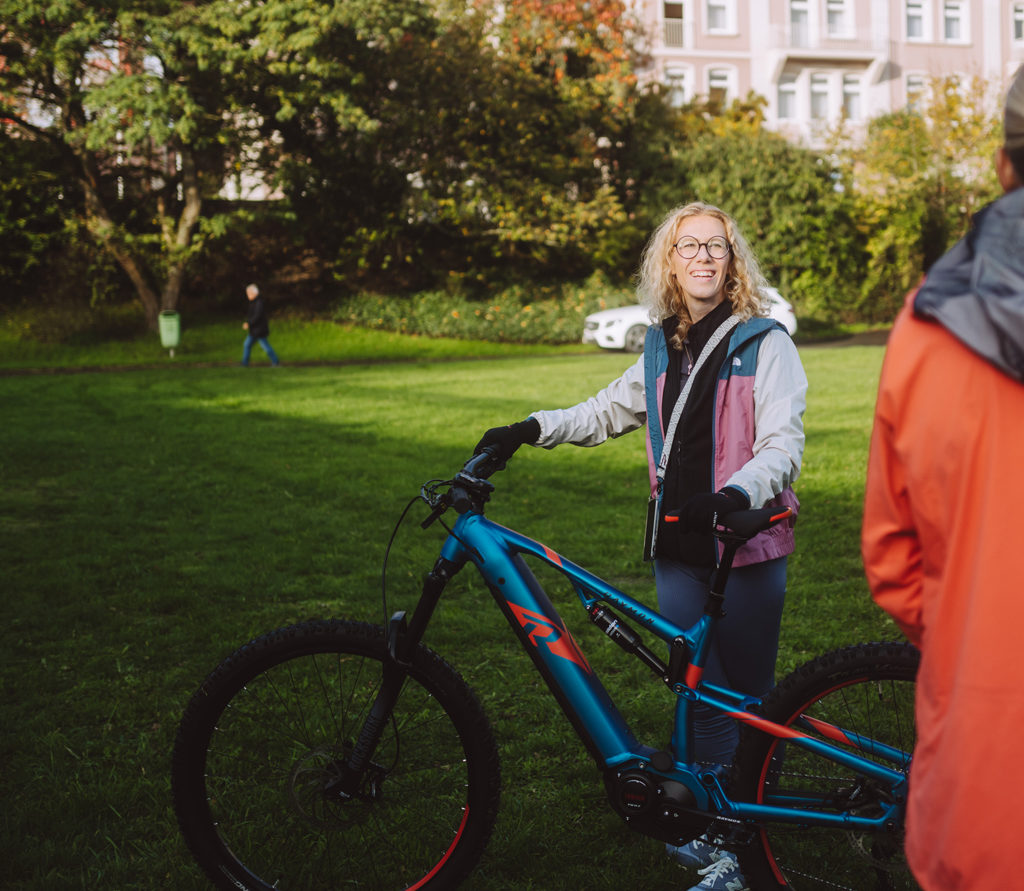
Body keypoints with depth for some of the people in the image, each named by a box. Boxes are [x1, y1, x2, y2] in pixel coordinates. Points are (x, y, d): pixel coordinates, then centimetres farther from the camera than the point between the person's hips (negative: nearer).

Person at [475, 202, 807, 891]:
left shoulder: (764, 342, -4)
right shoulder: (663, 348, 13)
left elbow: (784, 442, -12)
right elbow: (609, 411, 24)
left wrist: (738, 492, -30)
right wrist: (533, 429, 10)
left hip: (748, 543, -4)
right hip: (680, 546, 5)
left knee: (746, 696, 2)